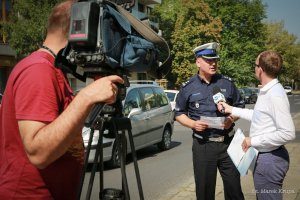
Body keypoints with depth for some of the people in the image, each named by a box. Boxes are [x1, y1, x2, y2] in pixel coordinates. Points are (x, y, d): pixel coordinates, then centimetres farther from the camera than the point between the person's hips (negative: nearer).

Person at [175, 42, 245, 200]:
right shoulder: (188, 88, 0)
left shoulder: (227, 83, 3)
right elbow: (179, 114, 8)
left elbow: (240, 107, 12)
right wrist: (193, 124, -11)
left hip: (228, 143, 1)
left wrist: (232, 119, -9)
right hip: (203, 145, -1)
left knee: (234, 187, 8)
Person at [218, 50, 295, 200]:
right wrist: (232, 110, 21)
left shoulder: (276, 95, -23)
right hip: (263, 156, 10)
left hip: (269, 159, -10)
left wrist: (253, 141, -21)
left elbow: (288, 133, -28)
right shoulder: (266, 91, 8)